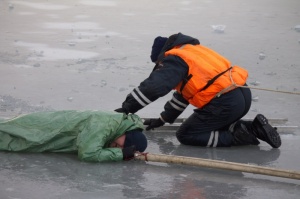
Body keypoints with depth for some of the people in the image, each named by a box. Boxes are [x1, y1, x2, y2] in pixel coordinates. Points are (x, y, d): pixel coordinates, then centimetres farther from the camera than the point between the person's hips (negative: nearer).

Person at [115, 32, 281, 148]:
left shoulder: (175, 59, -1)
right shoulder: (193, 51, 27)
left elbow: (154, 87, -15)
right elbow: (184, 91, 35)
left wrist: (126, 109, -11)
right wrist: (163, 119, 39)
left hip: (225, 103, -9)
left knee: (185, 135, 4)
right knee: (210, 126, 29)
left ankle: (238, 137, -8)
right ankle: (253, 127, 10)